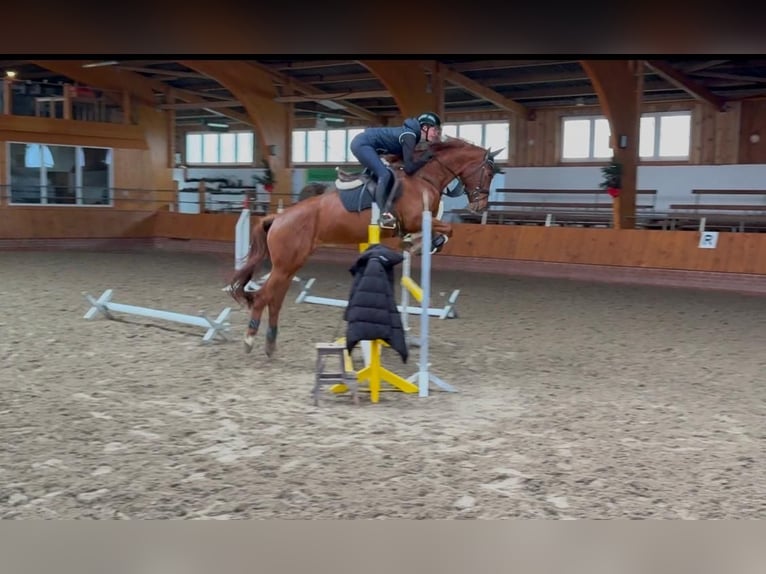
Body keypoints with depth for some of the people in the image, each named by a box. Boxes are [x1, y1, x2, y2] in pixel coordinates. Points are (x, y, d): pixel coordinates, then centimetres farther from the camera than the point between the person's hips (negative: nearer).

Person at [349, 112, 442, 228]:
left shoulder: (413, 135, 6)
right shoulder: (409, 136, -21)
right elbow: (409, 168, -26)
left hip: (364, 144, 10)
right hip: (362, 144, -10)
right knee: (385, 175, -19)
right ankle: (384, 214, -23)